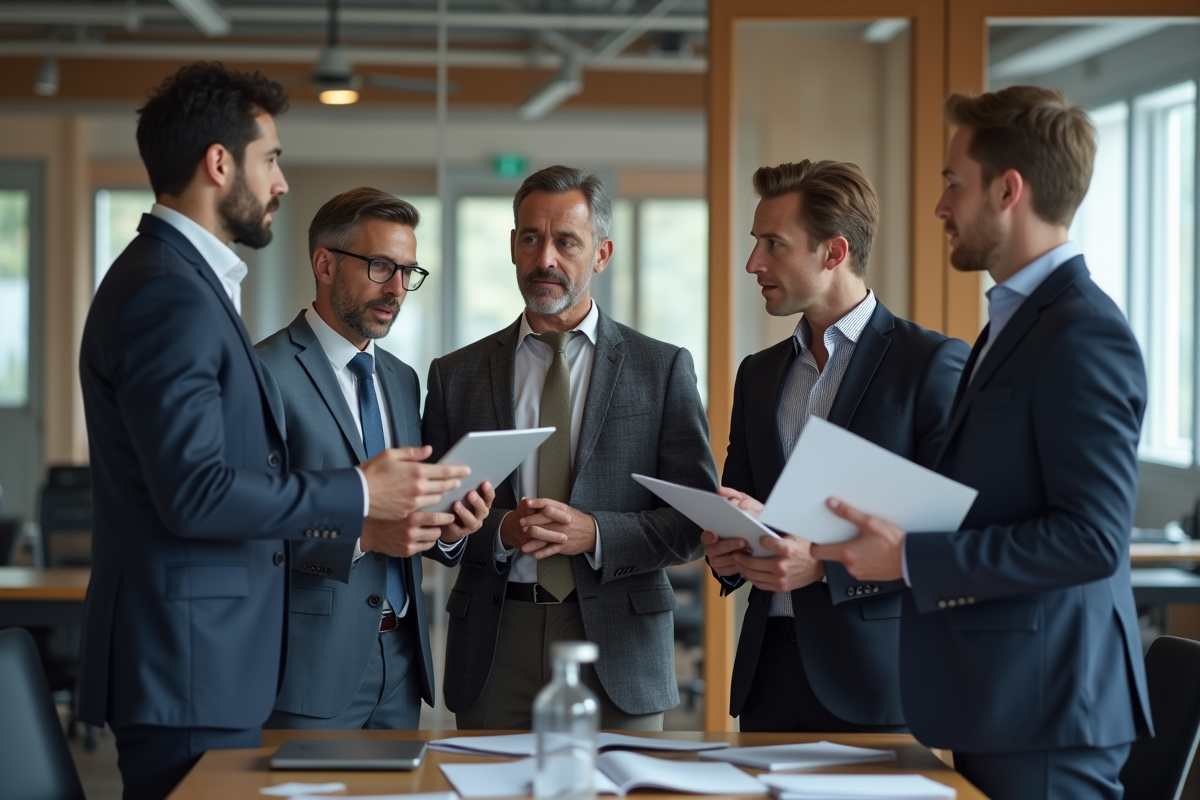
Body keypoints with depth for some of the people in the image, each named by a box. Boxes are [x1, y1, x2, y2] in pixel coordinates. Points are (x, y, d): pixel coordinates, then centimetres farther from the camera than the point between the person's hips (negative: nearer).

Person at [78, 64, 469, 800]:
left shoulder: (190, 283, 18)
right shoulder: (170, 295, -15)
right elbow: (194, 492, -22)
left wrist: (354, 526, 14)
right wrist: (358, 495, -13)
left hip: (209, 663, 10)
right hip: (188, 669, -10)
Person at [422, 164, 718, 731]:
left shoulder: (663, 369, 6)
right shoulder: (456, 376, 10)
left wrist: (595, 534, -13)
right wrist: (500, 531, -12)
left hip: (617, 655, -1)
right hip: (494, 653, 1)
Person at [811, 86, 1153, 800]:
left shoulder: (1084, 334, -15)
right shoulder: (1017, 320, 17)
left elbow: (1092, 538, -22)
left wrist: (912, 558, -20)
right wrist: (888, 536, 6)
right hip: (993, 705, 9)